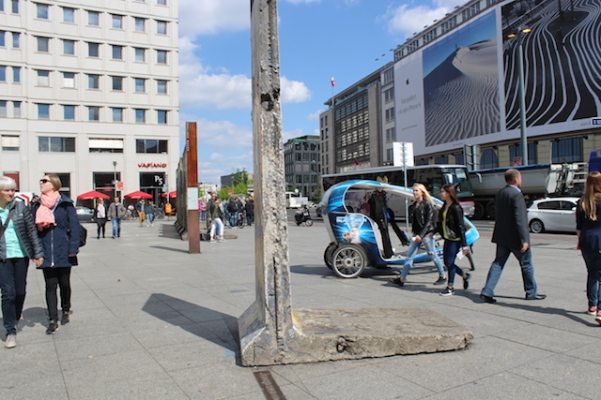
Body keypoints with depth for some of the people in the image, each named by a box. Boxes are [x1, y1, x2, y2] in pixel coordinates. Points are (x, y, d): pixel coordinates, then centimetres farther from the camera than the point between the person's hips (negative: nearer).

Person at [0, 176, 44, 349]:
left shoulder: (21, 207, -1)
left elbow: (32, 230, 0)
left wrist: (38, 253, -2)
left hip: (21, 255, 1)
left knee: (20, 291, 10)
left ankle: (15, 319, 36)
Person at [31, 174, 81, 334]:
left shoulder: (65, 204, -4)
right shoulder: (37, 205, 6)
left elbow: (74, 226, -6)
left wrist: (73, 248, -11)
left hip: (63, 253, -2)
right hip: (46, 253, 2)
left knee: (64, 284, 11)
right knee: (50, 285, 4)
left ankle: (65, 311, 32)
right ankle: (53, 320, 9)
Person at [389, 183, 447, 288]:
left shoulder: (427, 204, -10)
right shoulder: (415, 205, 11)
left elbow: (428, 221, -15)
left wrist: (421, 235, -20)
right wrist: (414, 231, 8)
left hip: (426, 234, -7)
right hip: (417, 234, 7)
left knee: (432, 255, 5)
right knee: (410, 255, 3)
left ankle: (443, 276, 23)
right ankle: (401, 279, 4)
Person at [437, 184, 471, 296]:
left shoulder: (456, 208, -15)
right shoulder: (445, 206, 10)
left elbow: (461, 226, -17)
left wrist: (464, 244, -18)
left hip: (455, 239, -9)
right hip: (447, 238, 9)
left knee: (449, 262, -2)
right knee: (447, 262, 12)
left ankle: (450, 288, 10)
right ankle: (465, 275, 33)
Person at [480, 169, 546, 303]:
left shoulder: (499, 193, 7)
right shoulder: (516, 195, -18)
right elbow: (520, 219, -22)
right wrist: (524, 240, -20)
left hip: (501, 236, 7)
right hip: (514, 237, -7)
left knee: (498, 263, 8)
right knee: (526, 264, 11)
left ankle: (487, 292, 1)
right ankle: (531, 293, 24)